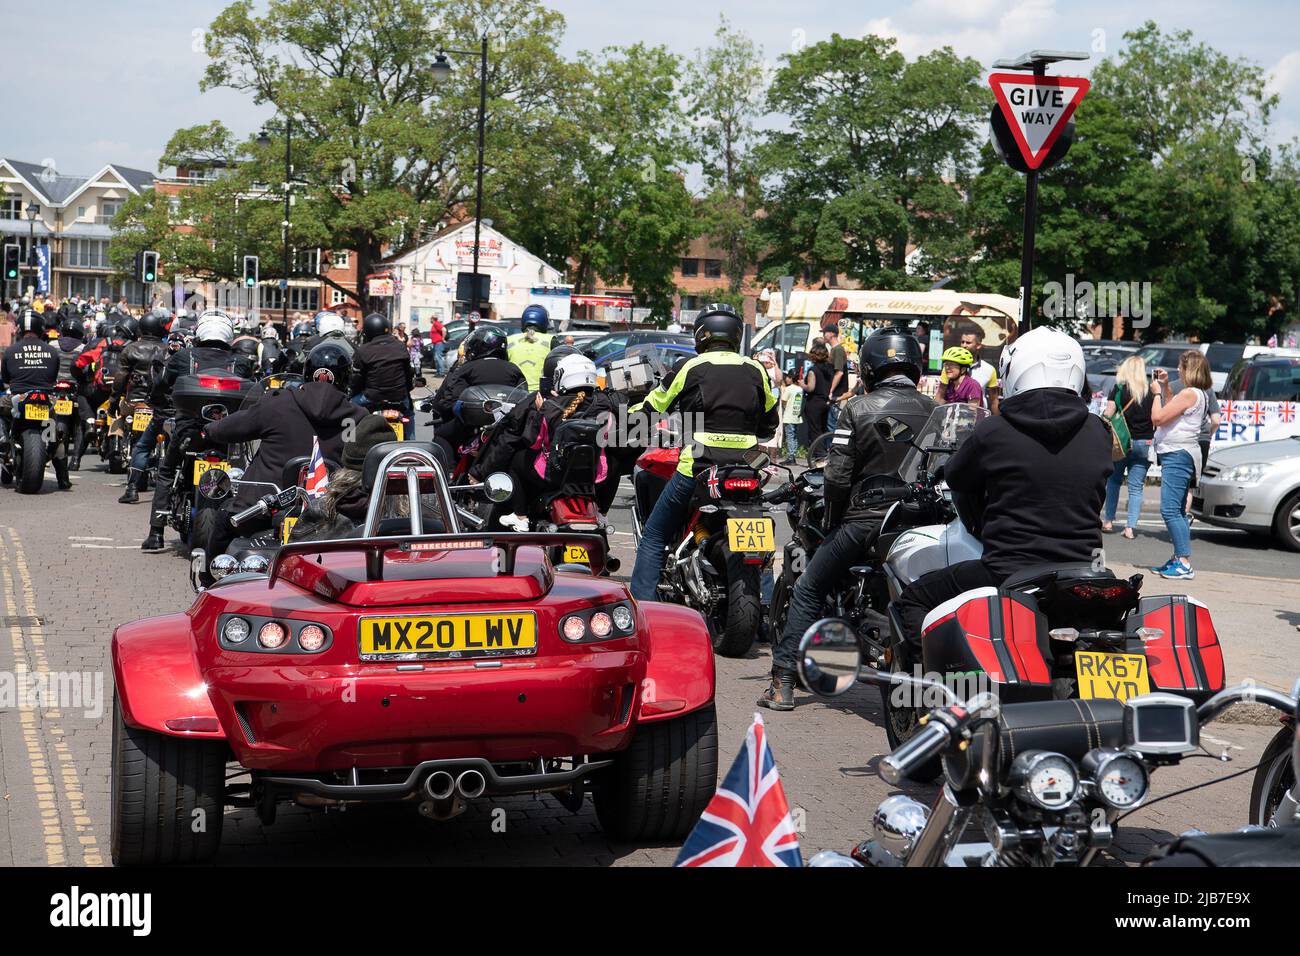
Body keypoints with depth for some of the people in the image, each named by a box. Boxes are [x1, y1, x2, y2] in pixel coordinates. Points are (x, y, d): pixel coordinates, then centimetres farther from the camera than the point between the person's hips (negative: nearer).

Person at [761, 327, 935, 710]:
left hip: (865, 520, -3)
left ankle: (783, 683, 6)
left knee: (807, 591, 10)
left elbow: (838, 475, -9)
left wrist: (833, 520, 5)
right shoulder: (932, 410, 4)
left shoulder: (857, 408, -5)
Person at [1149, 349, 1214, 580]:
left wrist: (1157, 392, -2)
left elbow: (1157, 417, -16)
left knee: (1170, 510, -14)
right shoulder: (1200, 394, 15)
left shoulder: (1189, 393, -16)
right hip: (1179, 455, 11)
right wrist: (1165, 387, 22)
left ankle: (1184, 563, -17)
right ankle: (1179, 560, 22)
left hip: (1178, 455, -11)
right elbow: (1172, 410, 29)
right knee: (1177, 511, 16)